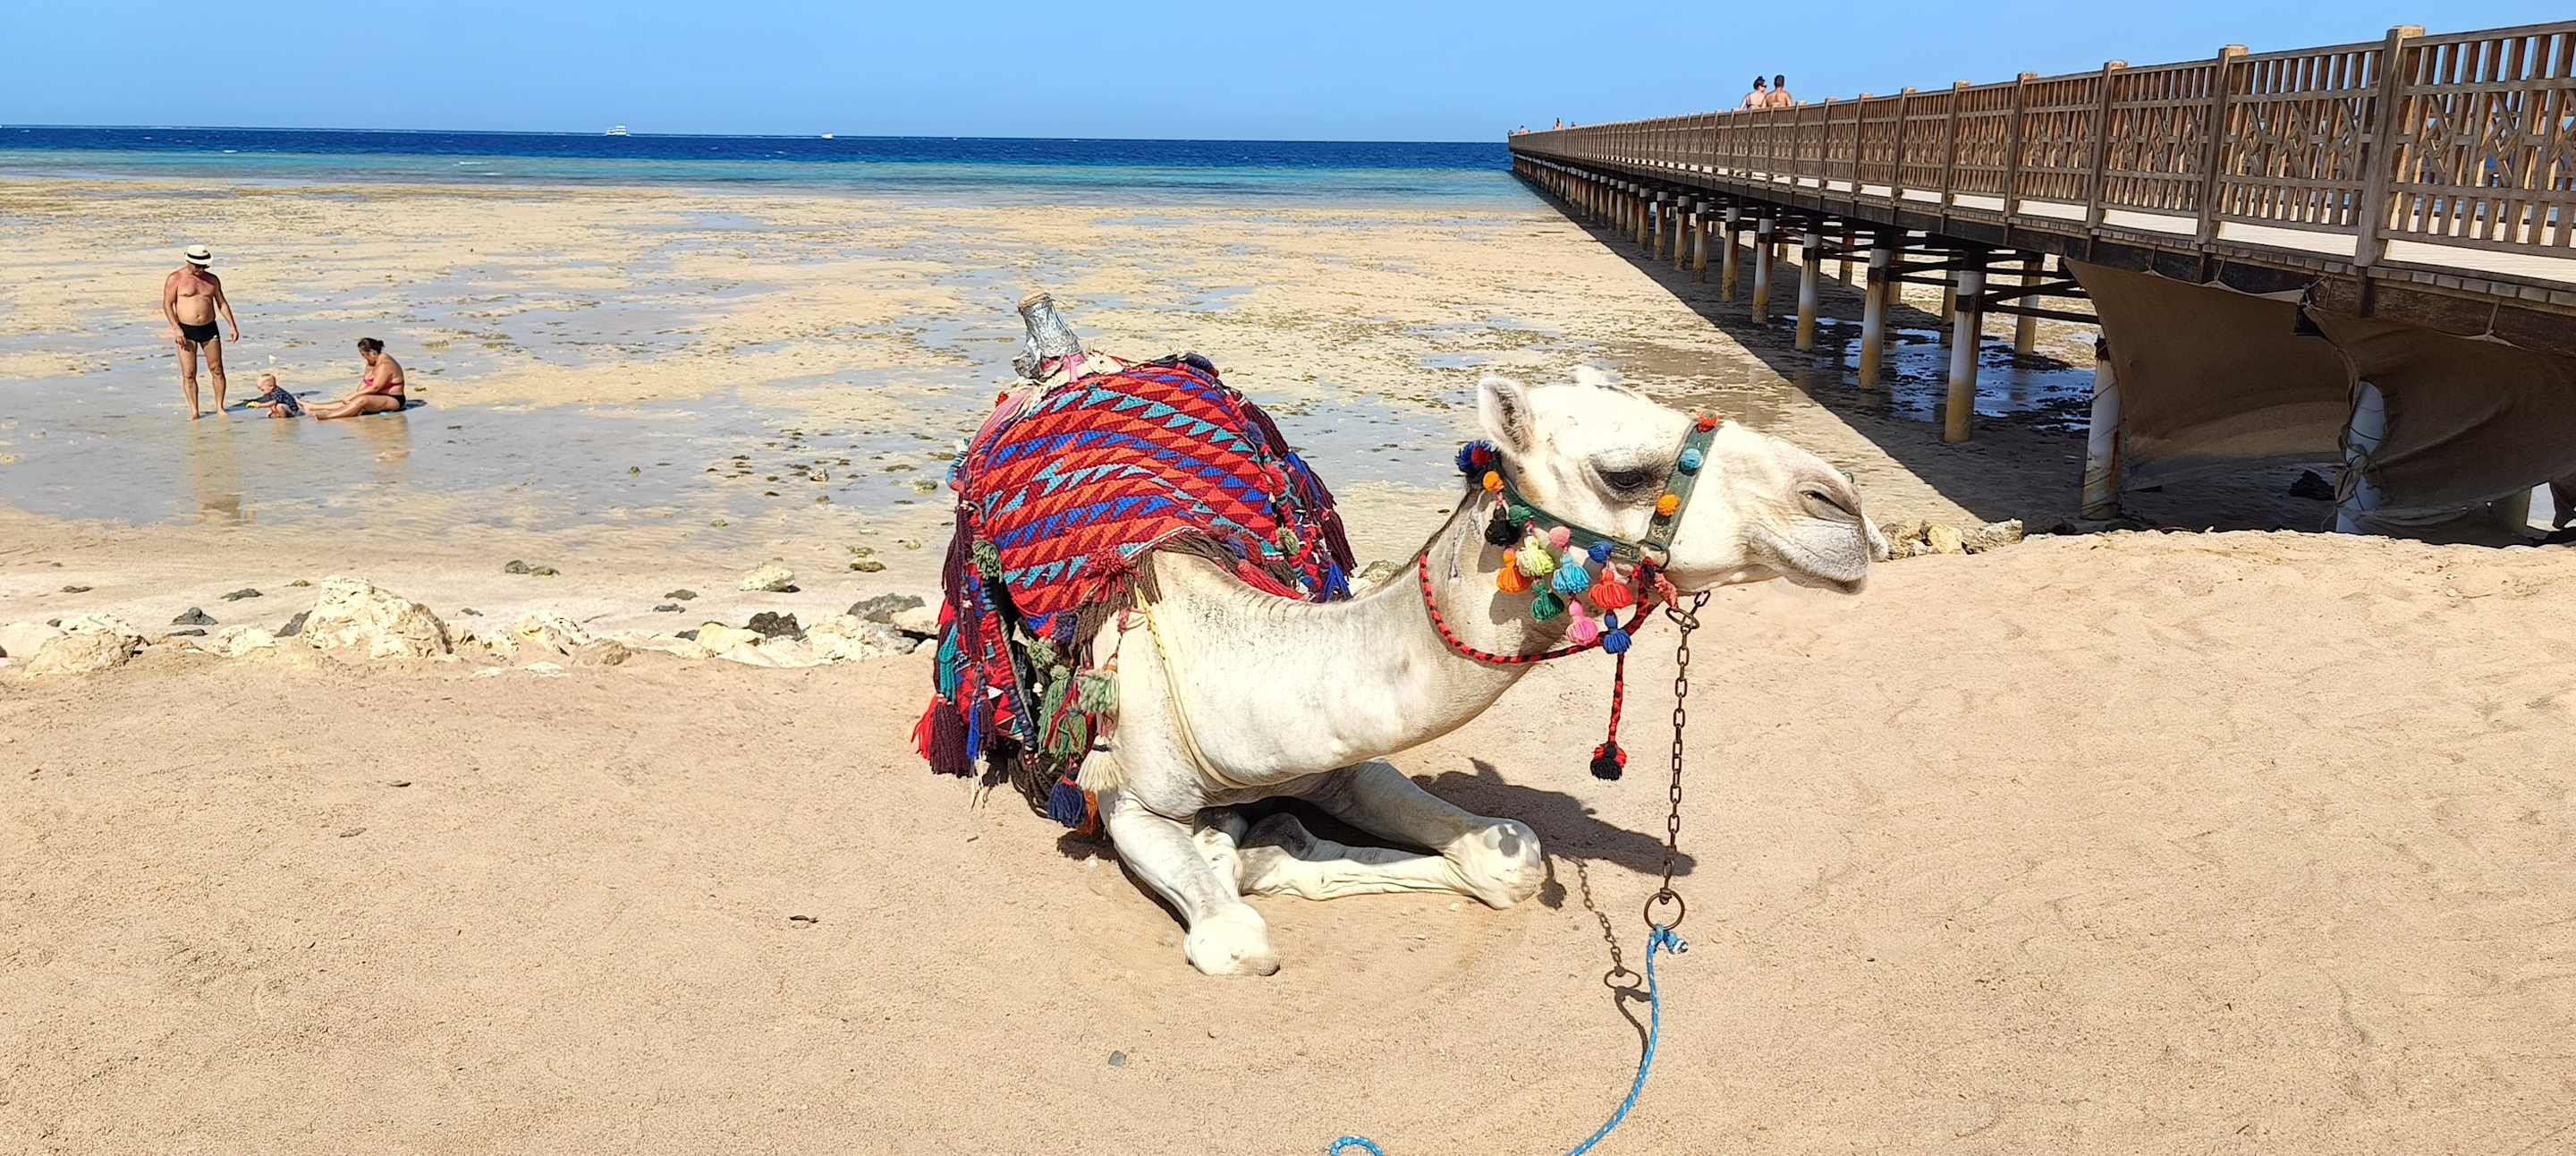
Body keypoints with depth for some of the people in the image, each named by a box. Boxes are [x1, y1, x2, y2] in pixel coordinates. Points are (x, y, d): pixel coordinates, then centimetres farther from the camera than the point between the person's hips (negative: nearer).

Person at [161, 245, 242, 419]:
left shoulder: (212, 279, 8)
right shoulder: (175, 279, -3)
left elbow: (222, 303, 14)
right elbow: (167, 305, -5)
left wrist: (233, 326, 6)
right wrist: (176, 328, -15)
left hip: (209, 328, 3)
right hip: (186, 331, -3)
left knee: (217, 370, 1)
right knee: (188, 374, -3)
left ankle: (220, 407, 11)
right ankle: (194, 411, 2)